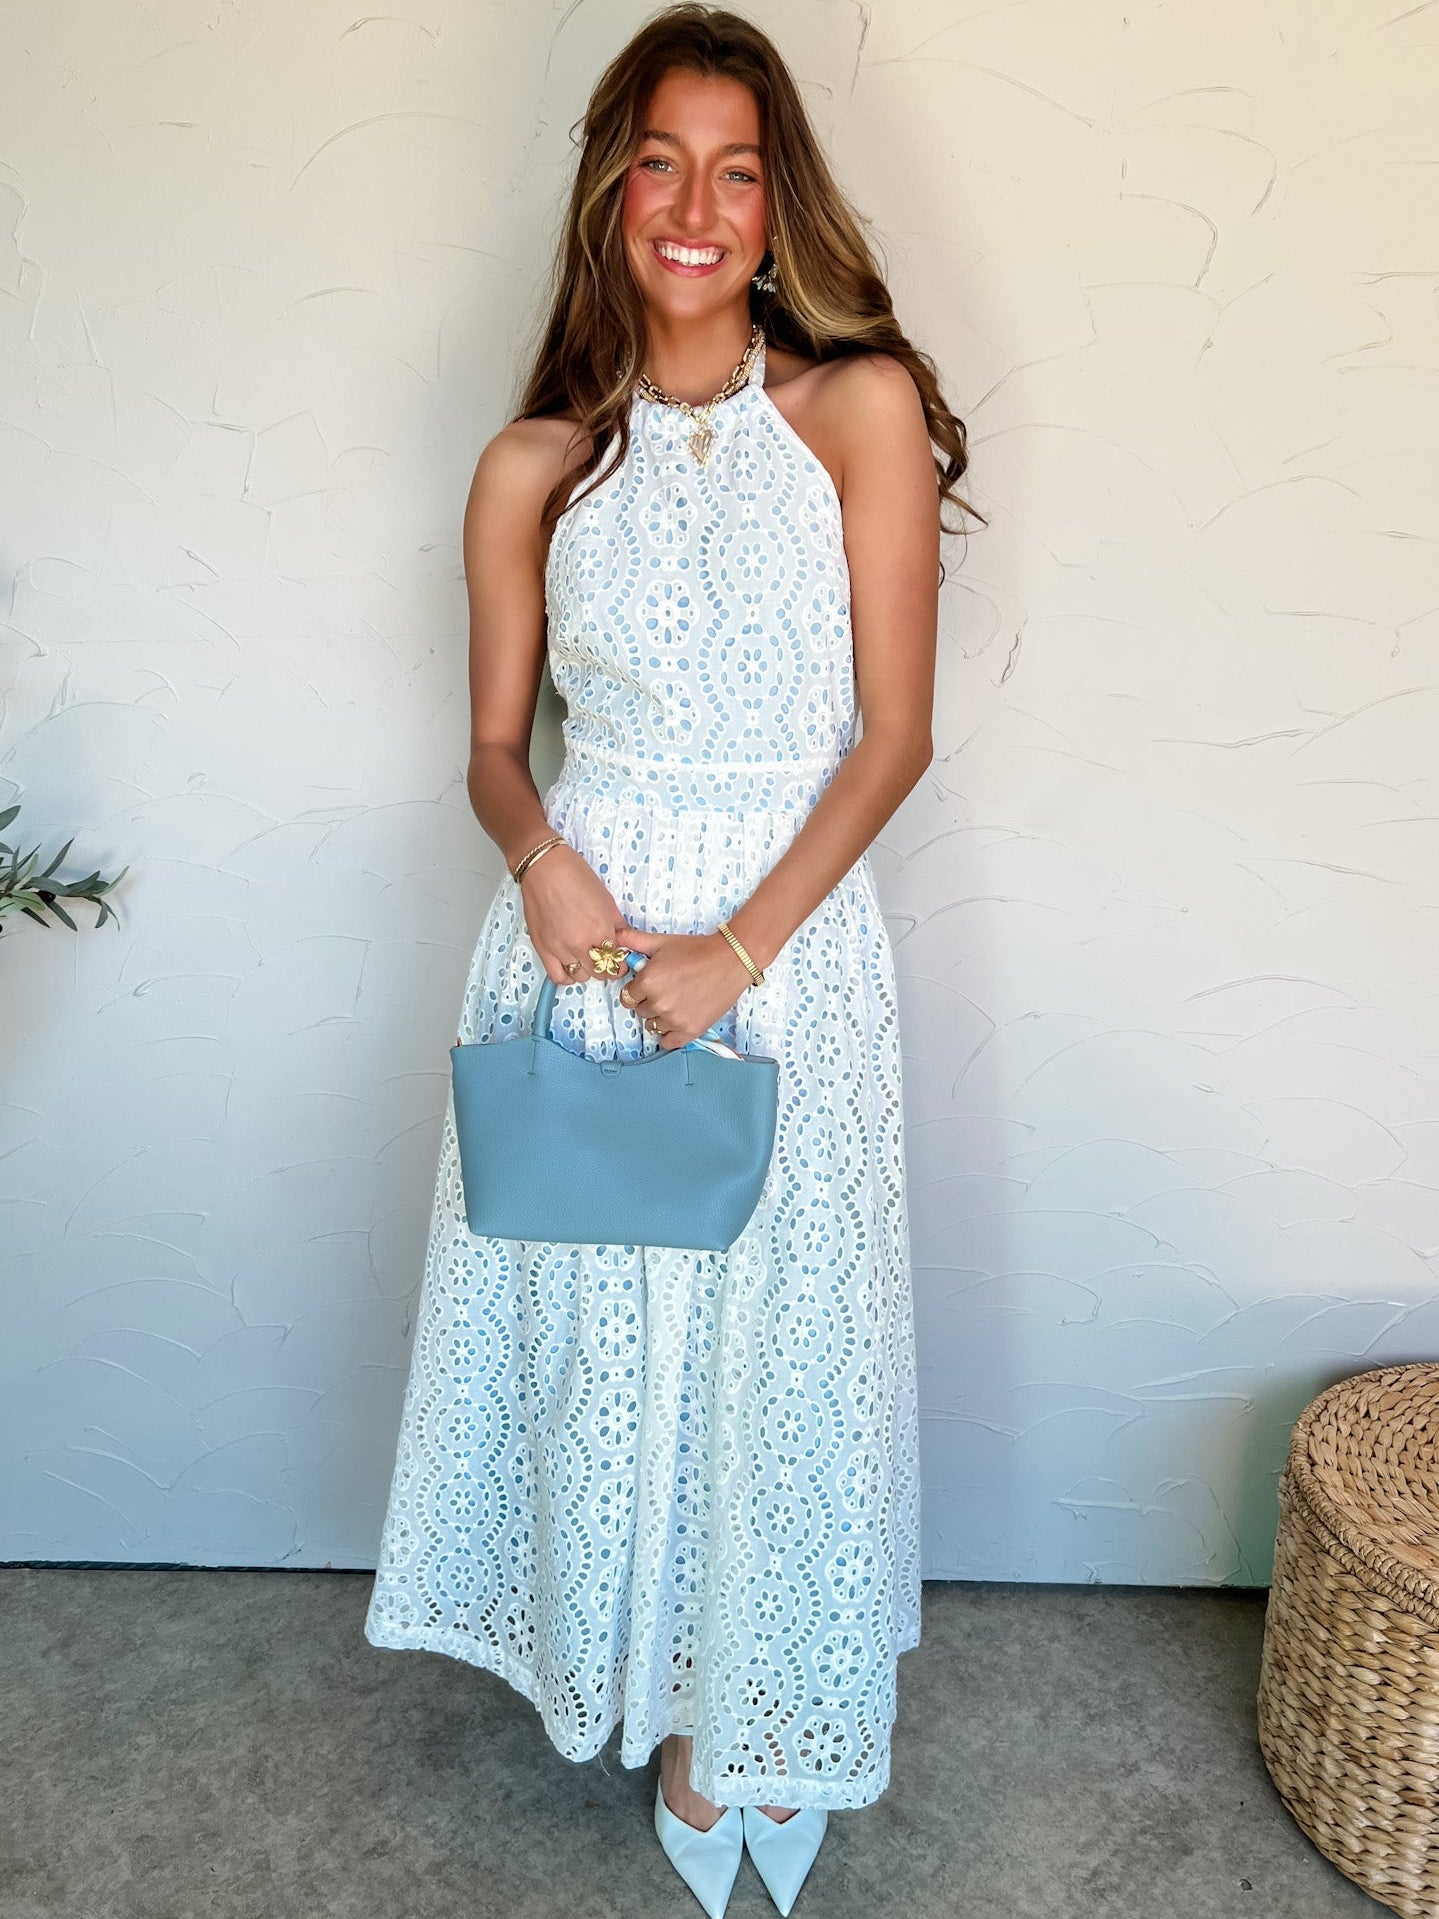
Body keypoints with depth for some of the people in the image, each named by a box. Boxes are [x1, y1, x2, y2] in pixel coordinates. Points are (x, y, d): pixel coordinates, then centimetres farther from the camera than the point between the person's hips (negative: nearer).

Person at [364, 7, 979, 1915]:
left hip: (790, 937, -2)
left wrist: (742, 946, -14)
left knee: (774, 1334, 9)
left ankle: (749, 1712, 35)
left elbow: (896, 732, -7)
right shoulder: (534, 469, 3)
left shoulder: (861, 406, -3)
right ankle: (654, 1670, 40)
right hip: (586, 924, 2)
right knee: (595, 1316, 12)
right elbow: (494, 743, 9)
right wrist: (540, 855, -13)